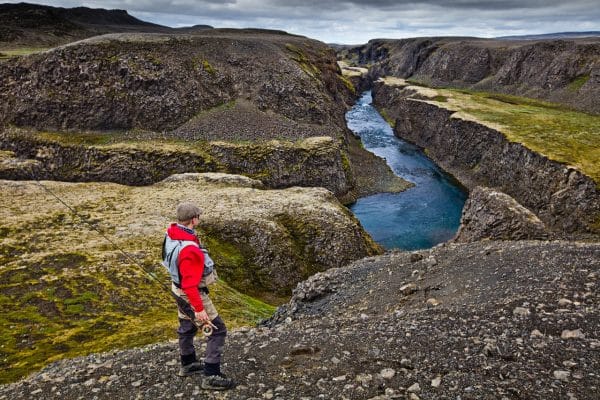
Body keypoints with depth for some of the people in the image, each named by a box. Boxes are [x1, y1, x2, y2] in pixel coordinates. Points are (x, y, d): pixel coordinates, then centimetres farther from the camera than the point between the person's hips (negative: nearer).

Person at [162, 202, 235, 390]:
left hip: (179, 288, 10)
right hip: (192, 293, -9)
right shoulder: (189, 249, -36)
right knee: (217, 330, 0)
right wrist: (199, 309, -28)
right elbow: (190, 284, -33)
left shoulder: (171, 234, -8)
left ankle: (188, 364, 45)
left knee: (187, 326, 26)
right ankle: (211, 376, 5)